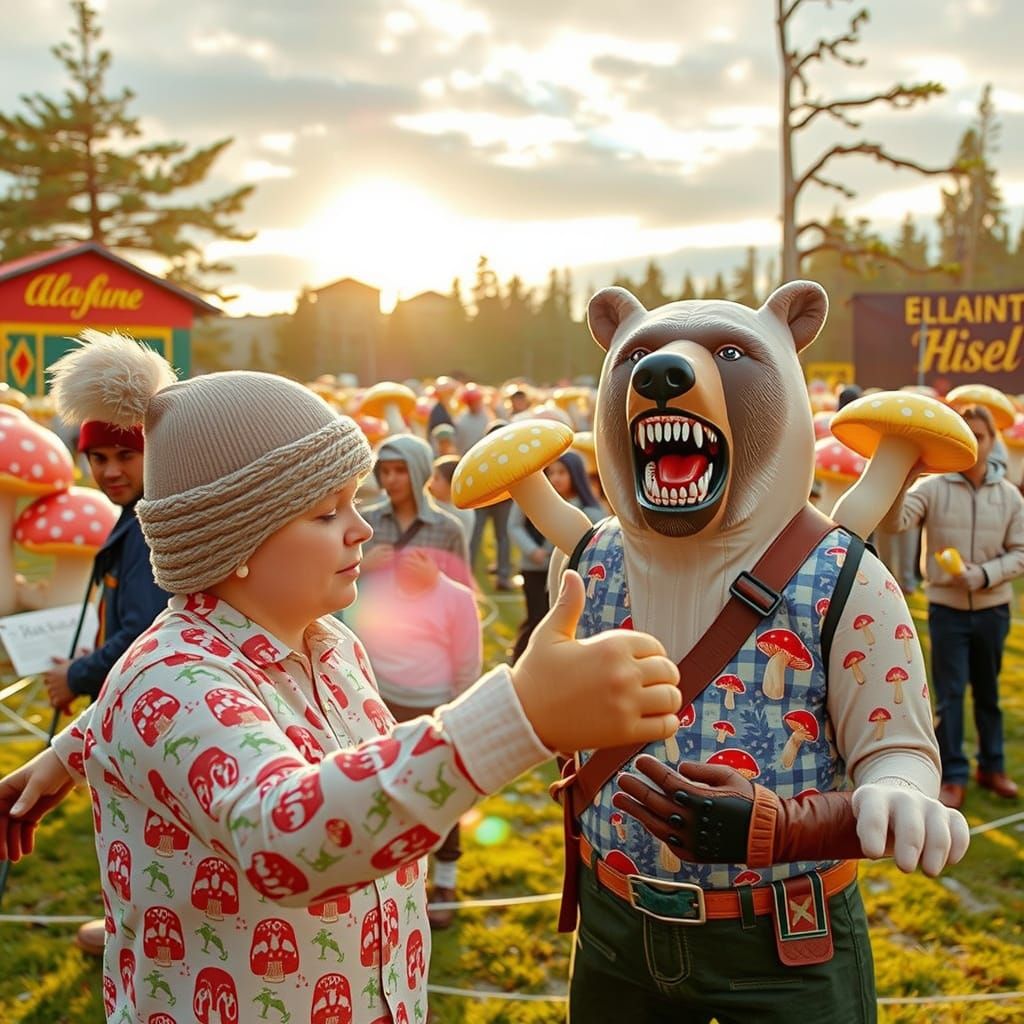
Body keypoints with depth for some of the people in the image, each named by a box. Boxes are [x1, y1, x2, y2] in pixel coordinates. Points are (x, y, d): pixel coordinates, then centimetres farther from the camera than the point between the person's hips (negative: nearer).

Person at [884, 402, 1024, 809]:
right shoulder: (933, 488, -8)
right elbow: (895, 522, -23)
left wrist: (984, 574, -16)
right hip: (947, 608, -2)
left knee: (988, 691, 17)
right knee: (949, 695, 2)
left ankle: (991, 765, 34)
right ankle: (953, 777, 13)